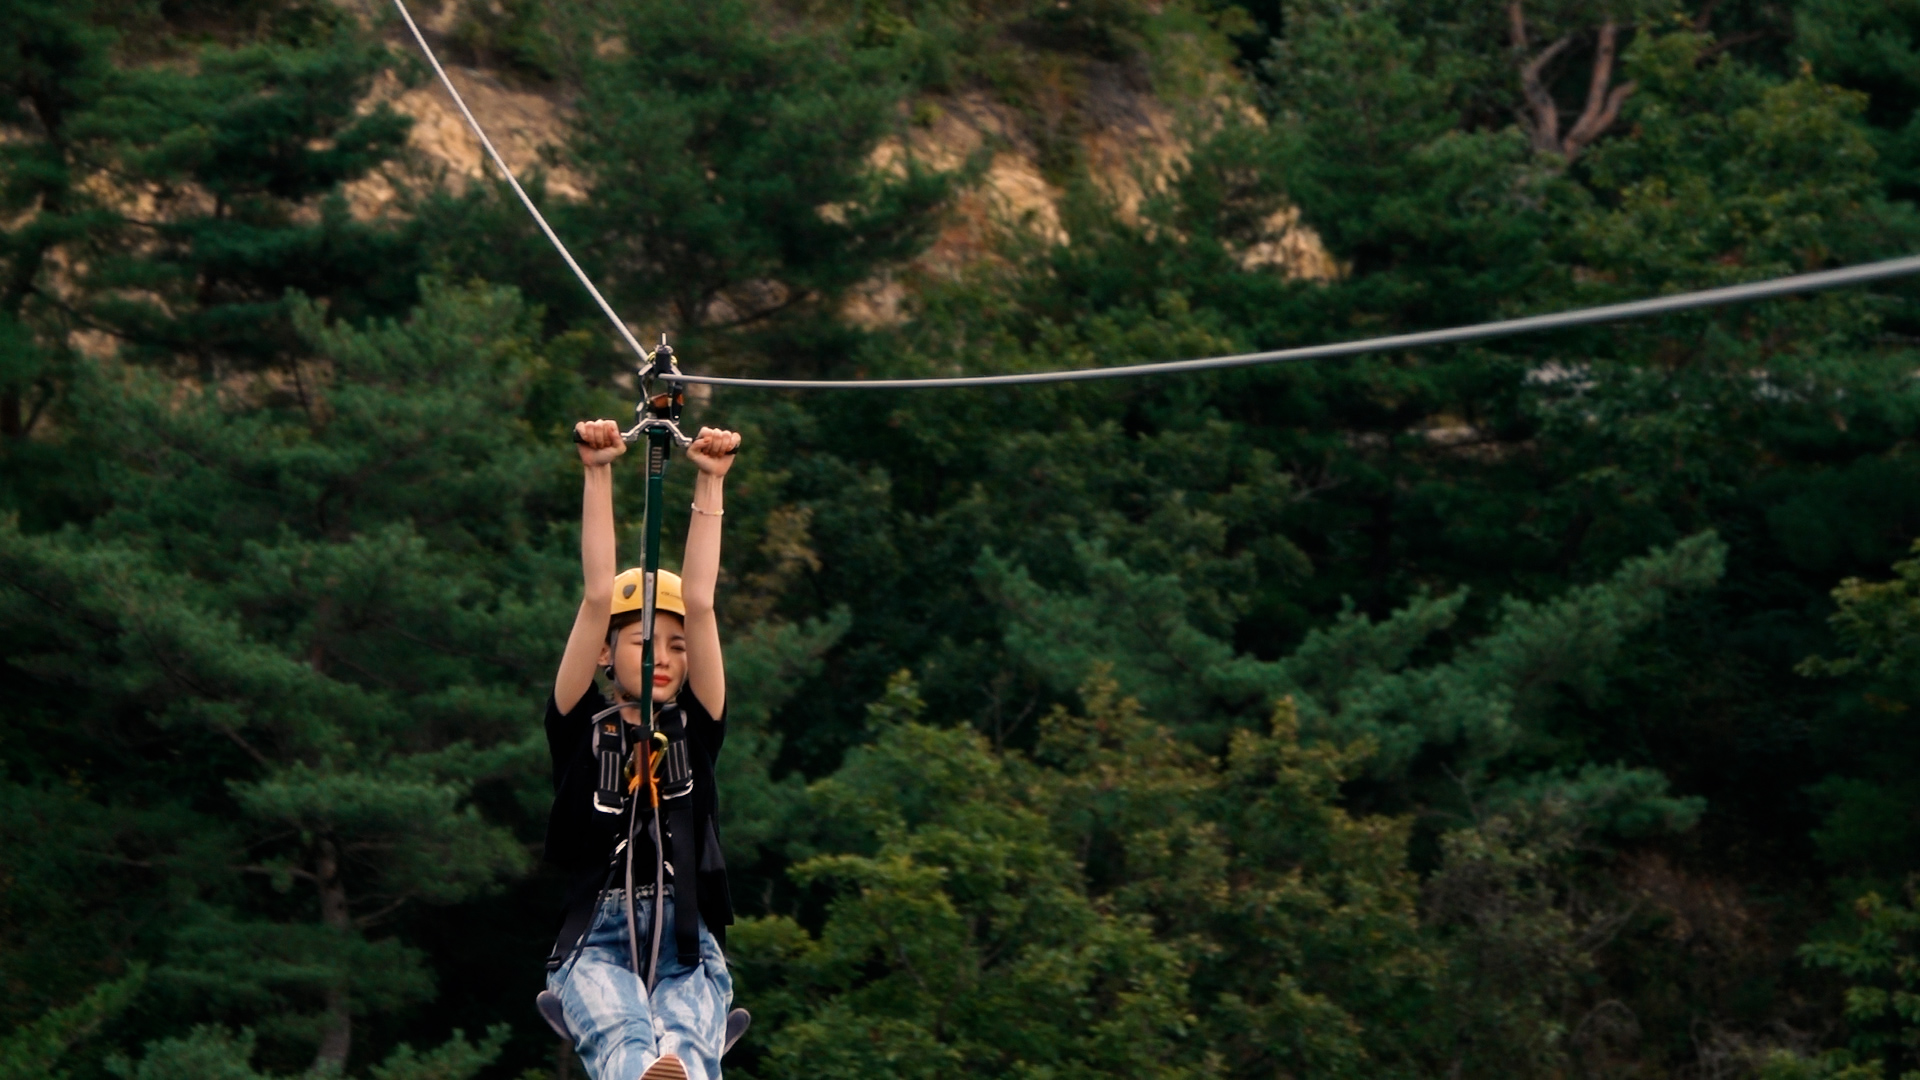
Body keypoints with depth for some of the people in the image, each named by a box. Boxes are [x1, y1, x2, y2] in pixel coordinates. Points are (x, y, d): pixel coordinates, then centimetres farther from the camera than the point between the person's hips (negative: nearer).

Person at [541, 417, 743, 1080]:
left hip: (688, 949, 2)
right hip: (599, 943, -2)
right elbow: (597, 598, 2)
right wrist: (598, 474, -5)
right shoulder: (582, 727, 10)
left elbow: (700, 602, 7)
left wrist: (711, 482, 1)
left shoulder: (694, 731, 15)